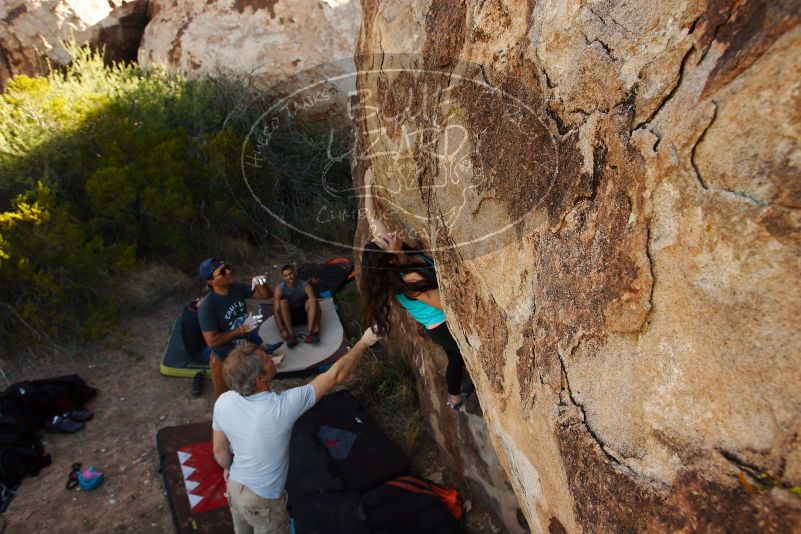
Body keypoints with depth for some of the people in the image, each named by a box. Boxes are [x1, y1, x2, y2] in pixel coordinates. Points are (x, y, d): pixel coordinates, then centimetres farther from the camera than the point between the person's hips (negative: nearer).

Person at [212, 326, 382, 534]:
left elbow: (219, 451, -3)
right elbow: (336, 375, -29)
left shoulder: (223, 402, -21)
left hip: (234, 486, 5)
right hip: (262, 500, -5)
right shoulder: (283, 406, -36)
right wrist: (364, 343, -18)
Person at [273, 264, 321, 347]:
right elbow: (276, 311, -23)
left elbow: (314, 303, -25)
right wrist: (282, 330, -35)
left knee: (311, 301, -26)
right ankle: (291, 335, -40)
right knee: (283, 302, -28)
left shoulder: (305, 285, -17)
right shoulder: (279, 289, -17)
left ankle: (310, 333, -40)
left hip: (304, 314, 1)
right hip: (288, 316, 0)